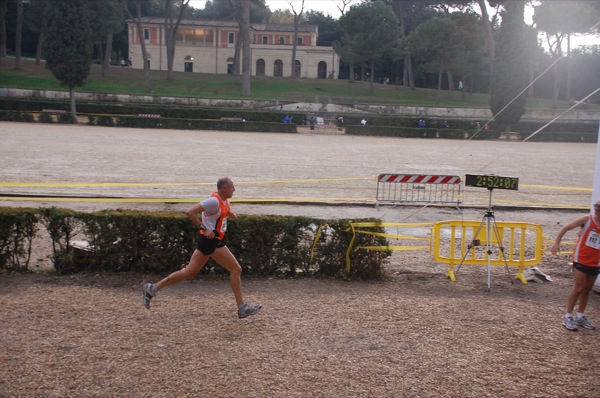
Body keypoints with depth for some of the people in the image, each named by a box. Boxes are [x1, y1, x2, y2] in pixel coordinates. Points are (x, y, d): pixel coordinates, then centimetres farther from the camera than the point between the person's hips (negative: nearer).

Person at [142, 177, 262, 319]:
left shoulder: (224, 200, 11)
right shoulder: (214, 201, -18)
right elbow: (190, 212, -23)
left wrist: (229, 213, 11)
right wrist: (204, 228, -24)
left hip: (207, 240, 10)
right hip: (210, 240, -10)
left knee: (189, 272, 12)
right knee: (236, 269, -5)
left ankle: (153, 288, 16)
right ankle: (242, 308, 1)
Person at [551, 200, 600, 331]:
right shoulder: (587, 219, -10)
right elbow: (565, 228, -7)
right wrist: (557, 243, -18)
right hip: (581, 260, -4)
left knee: (587, 290, 12)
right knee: (578, 289, -6)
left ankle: (580, 316, 24)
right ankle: (568, 316, 4)